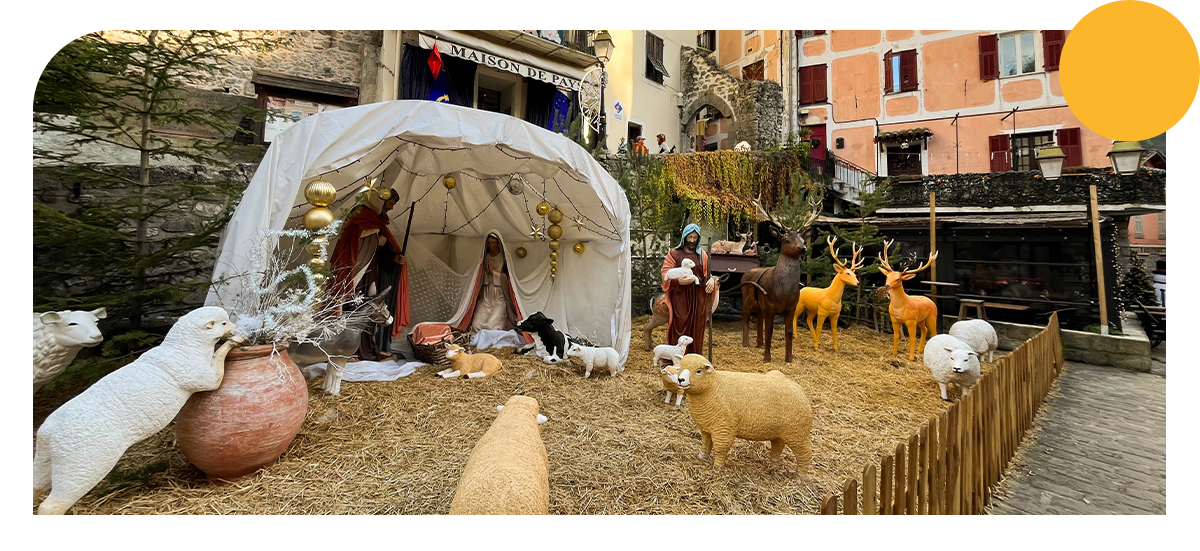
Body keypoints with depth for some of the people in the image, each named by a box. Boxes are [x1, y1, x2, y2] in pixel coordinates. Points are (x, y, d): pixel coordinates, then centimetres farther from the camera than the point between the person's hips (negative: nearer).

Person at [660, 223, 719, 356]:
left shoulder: (702, 255, 15)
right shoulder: (674, 254, 6)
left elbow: (708, 272, 16)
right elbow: (666, 274, -1)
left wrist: (711, 280, -8)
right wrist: (679, 280, -19)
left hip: (698, 299, 3)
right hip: (680, 297, -3)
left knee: (696, 329, 6)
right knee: (678, 329, -3)